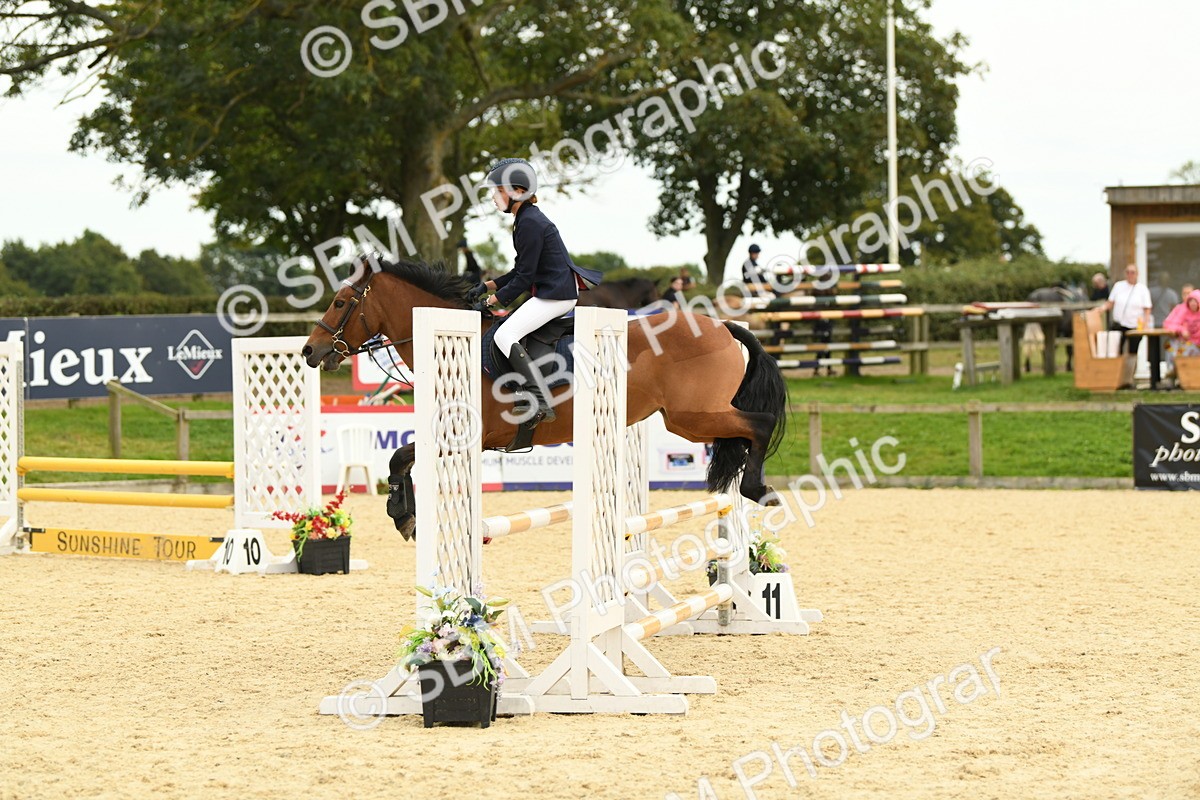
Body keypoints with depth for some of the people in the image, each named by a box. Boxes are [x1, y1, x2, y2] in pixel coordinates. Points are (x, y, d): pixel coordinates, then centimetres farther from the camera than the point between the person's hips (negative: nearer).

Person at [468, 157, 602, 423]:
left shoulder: (530, 223, -16)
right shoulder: (526, 219, 16)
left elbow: (524, 276, -17)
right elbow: (522, 270, 21)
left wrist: (493, 300, -9)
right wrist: (487, 286, 14)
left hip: (555, 295, -11)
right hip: (550, 292, 11)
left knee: (504, 335, -18)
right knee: (506, 328, 20)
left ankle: (540, 405, -28)